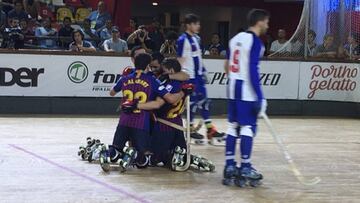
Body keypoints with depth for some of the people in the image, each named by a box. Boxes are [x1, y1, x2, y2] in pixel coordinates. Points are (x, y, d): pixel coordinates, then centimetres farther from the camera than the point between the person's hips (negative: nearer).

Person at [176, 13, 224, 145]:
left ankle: (210, 129, 13)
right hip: (190, 76, -8)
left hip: (199, 74, 8)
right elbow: (180, 60, -14)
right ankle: (191, 129, 13)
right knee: (192, 101, 0)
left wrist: (203, 70, 18)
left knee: (204, 101, 9)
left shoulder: (197, 38, 12)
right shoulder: (183, 40, -13)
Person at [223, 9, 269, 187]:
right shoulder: (255, 42, -13)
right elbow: (253, 71, -19)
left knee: (233, 126, 11)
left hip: (233, 89, 8)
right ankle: (245, 168, -2)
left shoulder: (236, 38, 12)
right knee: (247, 128, -3)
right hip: (247, 92, -8)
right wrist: (260, 97, -17)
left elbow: (227, 65, 17)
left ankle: (229, 166, 12)